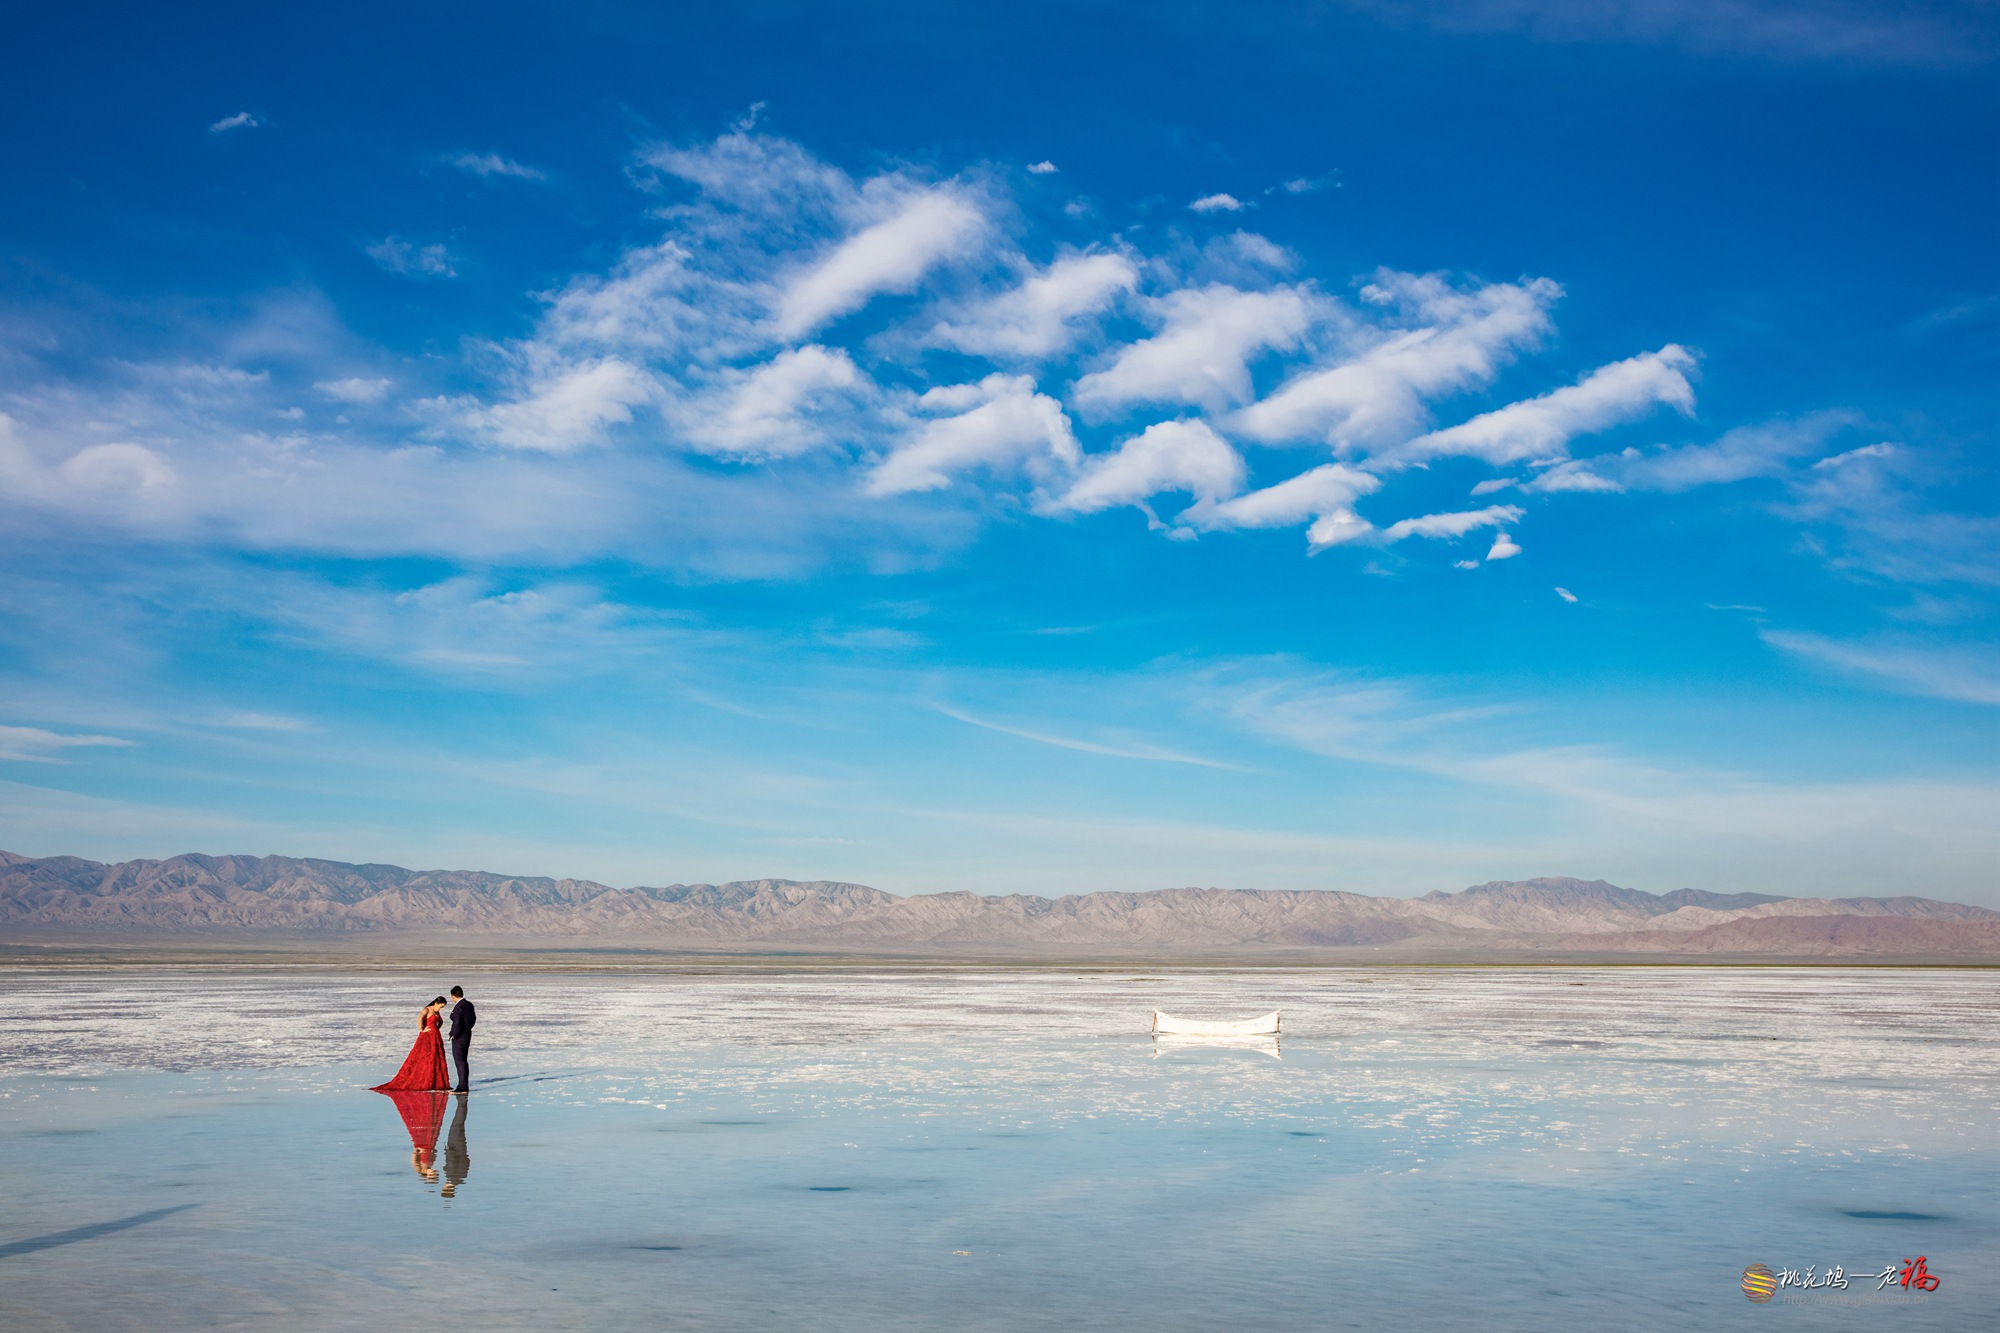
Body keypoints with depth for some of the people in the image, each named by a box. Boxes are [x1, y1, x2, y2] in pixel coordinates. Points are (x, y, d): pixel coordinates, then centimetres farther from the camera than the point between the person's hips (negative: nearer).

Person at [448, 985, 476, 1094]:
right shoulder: (469, 1004, 5)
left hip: (459, 1037, -9)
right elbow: (473, 1019, 16)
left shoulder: (458, 1008, -22)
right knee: (463, 1061, 17)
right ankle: (464, 1085, 24)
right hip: (467, 1035, 9)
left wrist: (454, 1035, -11)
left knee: (460, 1062, -3)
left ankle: (462, 1087, 1)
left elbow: (457, 1024, -25)